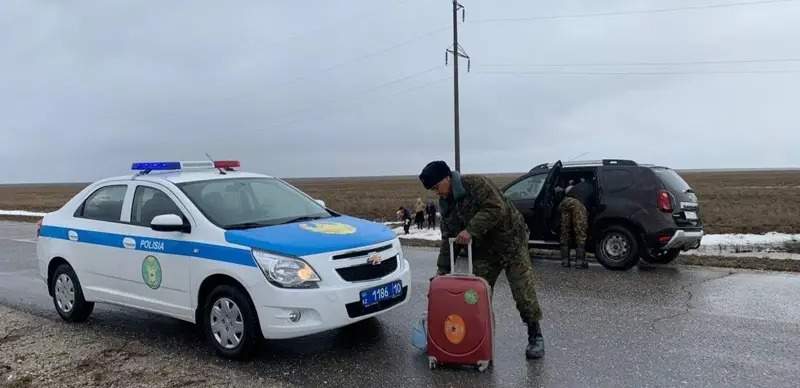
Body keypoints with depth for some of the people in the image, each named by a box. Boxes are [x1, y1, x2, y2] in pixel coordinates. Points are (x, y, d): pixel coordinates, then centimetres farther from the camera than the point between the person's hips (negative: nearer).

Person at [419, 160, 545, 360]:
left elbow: (496, 208, -28)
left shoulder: (475, 183, -18)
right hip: (483, 250, 7)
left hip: (511, 241, -7)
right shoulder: (446, 205, 6)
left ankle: (535, 336, 10)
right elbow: (448, 239, 8)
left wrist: (471, 230, -30)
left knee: (523, 291, -5)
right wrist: (442, 271, 4)